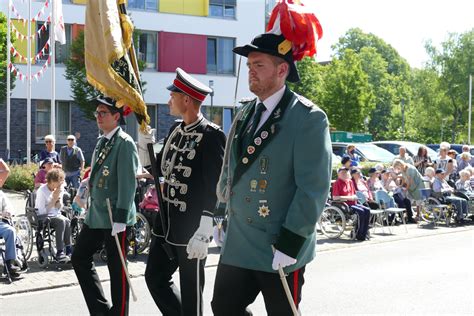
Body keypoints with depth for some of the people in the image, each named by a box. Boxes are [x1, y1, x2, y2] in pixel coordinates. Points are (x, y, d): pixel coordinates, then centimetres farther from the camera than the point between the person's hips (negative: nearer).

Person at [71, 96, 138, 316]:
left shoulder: (125, 143, -14)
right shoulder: (102, 141, 12)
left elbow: (128, 183, -19)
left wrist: (120, 219, -22)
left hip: (115, 218, -9)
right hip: (95, 215, 9)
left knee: (117, 270, 2)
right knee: (79, 258, 13)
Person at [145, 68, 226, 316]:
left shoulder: (211, 135, -15)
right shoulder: (176, 130, 9)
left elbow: (214, 188, -18)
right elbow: (159, 168, 17)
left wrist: (203, 233, -22)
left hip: (191, 229, -8)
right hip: (166, 223, 8)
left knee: (190, 292, 5)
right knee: (154, 277, 15)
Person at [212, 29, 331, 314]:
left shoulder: (308, 118, -12)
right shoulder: (246, 114, 9)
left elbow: (314, 189, -17)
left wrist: (290, 243, -19)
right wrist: (226, 217, 16)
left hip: (281, 250, -6)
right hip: (237, 246, 6)